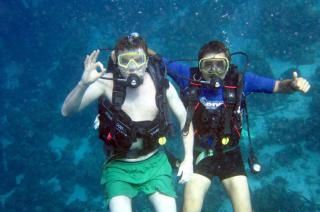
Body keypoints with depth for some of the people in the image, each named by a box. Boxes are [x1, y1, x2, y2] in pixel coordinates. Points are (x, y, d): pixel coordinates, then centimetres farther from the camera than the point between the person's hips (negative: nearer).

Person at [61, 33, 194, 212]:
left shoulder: (161, 84, -10)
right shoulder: (107, 83, -16)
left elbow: (184, 118, 2)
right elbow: (67, 111, -23)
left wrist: (189, 158, -3)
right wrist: (84, 83, -41)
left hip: (154, 162, 2)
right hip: (119, 166, -1)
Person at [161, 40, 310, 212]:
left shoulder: (239, 80, -13)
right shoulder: (189, 77, -15)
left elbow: (278, 86, -7)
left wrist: (294, 83, -26)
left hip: (229, 154, 1)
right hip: (199, 153, 0)